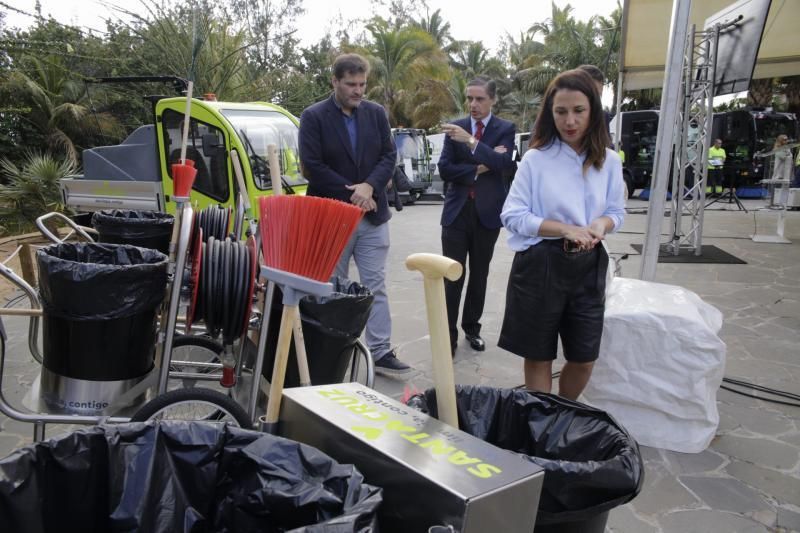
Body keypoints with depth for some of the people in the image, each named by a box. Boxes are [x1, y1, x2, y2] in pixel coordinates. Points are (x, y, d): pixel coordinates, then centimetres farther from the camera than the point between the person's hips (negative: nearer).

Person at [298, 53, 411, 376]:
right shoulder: (314, 117, -5)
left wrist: (369, 186, -15)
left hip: (373, 216, 3)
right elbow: (312, 166, -12)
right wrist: (351, 193, -14)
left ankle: (381, 352, 11)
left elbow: (389, 156, 3)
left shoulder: (377, 114, 7)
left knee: (376, 286, 5)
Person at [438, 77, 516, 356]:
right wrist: (478, 168, -15)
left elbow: (506, 164, -18)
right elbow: (444, 169, -4)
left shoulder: (505, 129, 0)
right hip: (457, 210, 0)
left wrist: (471, 141, -28)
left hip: (488, 212, 0)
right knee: (453, 276, -3)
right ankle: (448, 334, 3)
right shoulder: (455, 128, 5)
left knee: (479, 274, 11)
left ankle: (472, 327, 27)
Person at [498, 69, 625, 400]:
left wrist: (601, 224, -13)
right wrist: (566, 229, -20)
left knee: (584, 358, 12)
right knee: (539, 355, 9)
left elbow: (616, 212, 12)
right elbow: (512, 216, -9)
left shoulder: (609, 161, 4)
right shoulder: (535, 159, -6)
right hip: (541, 265, -3)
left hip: (588, 266, 4)